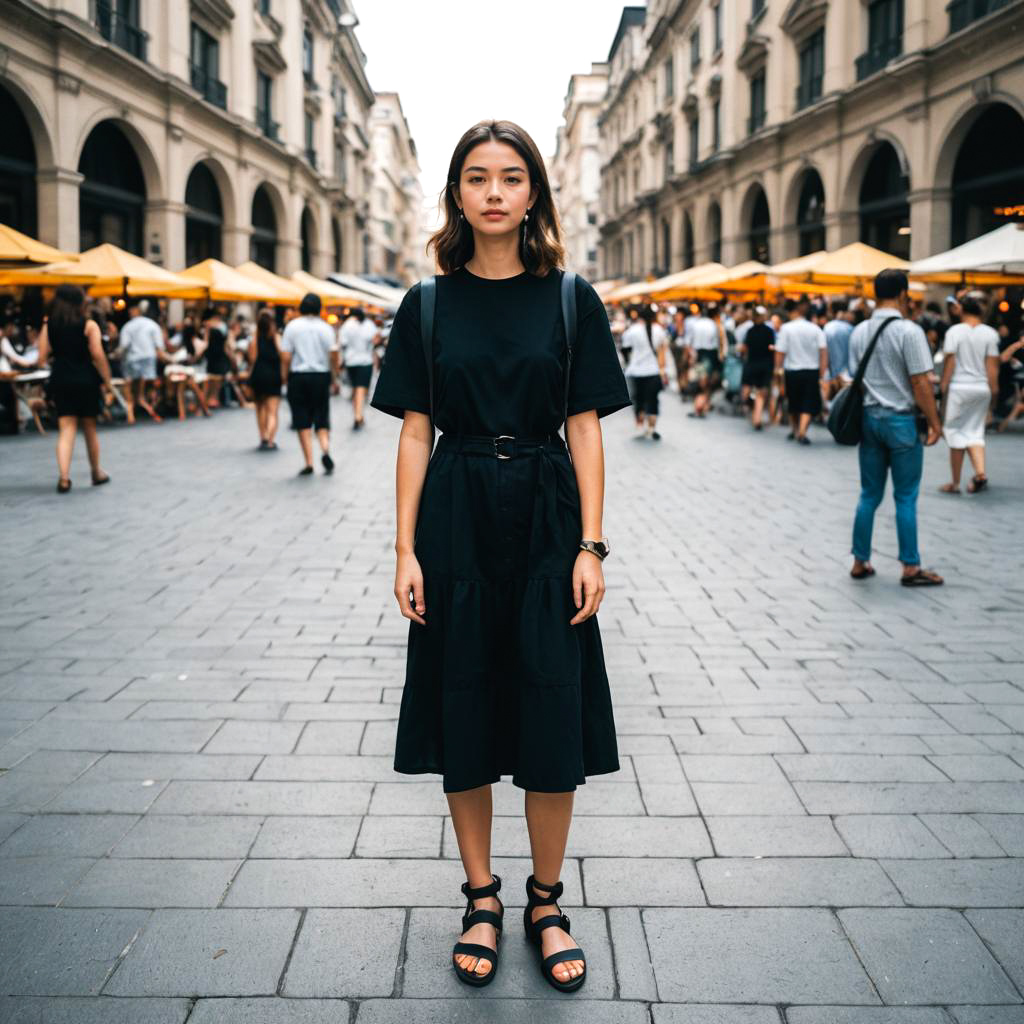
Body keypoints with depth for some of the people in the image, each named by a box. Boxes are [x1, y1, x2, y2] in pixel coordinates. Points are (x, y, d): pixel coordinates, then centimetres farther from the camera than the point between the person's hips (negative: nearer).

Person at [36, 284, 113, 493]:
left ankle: (63, 477, -14)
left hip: (60, 380, 2)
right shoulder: (89, 325, -5)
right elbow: (98, 355, -15)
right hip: (85, 380, -2)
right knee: (89, 428, 13)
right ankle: (97, 473, 27)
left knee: (66, 429, 1)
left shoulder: (48, 326, 4)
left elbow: (42, 359, -1)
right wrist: (107, 380, -8)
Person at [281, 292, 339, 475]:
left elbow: (285, 357, -6)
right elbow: (333, 355, -4)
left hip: (299, 377, -1)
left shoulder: (292, 326, -3)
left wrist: (285, 376, 5)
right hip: (321, 376, 1)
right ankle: (325, 450, -15)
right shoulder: (325, 328, 0)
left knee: (303, 422, 4)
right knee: (321, 419, 10)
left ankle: (309, 463, 1)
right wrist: (335, 372, 12)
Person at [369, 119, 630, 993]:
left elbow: (585, 428, 0)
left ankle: (546, 903, 21)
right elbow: (415, 432, 2)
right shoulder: (429, 304, 3)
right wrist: (406, 549, -5)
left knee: (552, 717, 2)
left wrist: (590, 545, -7)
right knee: (464, 711, 7)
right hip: (456, 517, 1)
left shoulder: (570, 300, 2)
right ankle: (482, 898, 24)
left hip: (546, 517, -1)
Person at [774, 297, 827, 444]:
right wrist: (821, 375, -1)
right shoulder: (815, 329, -2)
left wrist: (778, 369, 4)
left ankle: (794, 430, 34)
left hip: (792, 371, 0)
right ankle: (802, 432, -15)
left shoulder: (786, 328, -7)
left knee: (793, 404, 18)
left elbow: (780, 353, -10)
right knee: (808, 405, 3)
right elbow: (824, 352, -6)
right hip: (812, 371, 0)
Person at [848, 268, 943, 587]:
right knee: (905, 498, 2)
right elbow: (921, 382, -14)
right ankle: (910, 568, 8)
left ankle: (860, 562, 16)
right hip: (901, 419, -5)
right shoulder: (909, 331, -13)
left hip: (869, 417, 6)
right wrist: (934, 422, -7)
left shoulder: (859, 332, 5)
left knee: (869, 495, 12)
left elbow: (855, 378, 9)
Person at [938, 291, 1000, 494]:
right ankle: (980, 473, -5)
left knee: (956, 432, 6)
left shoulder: (955, 331, -8)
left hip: (958, 387, -3)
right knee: (975, 431, 14)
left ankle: (955, 483, 11)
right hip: (982, 388, 3)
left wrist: (943, 385, -1)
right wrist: (994, 389, 4)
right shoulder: (990, 333, -1)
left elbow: (949, 361, -9)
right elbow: (992, 365, -2)